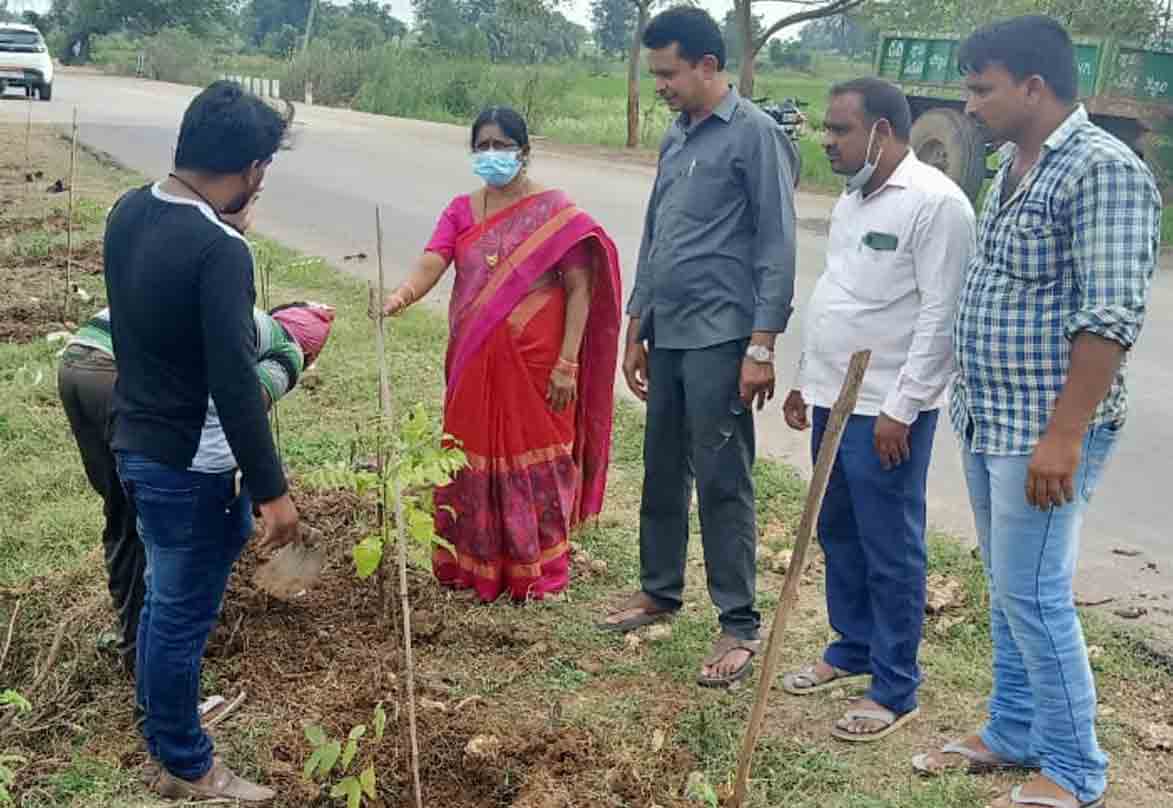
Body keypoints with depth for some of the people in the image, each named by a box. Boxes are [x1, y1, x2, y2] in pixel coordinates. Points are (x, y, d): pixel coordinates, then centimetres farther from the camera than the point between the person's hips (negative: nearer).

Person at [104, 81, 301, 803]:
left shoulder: (128, 213, 1)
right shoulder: (220, 249, -26)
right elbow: (235, 384, -27)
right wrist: (272, 489, -21)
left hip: (136, 441, 9)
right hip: (191, 465, -8)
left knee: (164, 598, 25)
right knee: (184, 614, 7)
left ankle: (163, 720, 44)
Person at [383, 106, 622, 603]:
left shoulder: (555, 212, -5)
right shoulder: (462, 211, 8)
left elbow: (579, 289, -8)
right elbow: (430, 265, -7)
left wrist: (567, 364, -14)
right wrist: (402, 294, -30)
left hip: (534, 362, -4)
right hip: (474, 361, 4)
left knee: (534, 461, 4)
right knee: (473, 459, 10)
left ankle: (537, 571, 19)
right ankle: (473, 564, 26)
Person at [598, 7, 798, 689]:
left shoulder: (754, 134, -9)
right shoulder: (676, 140, 14)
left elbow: (777, 246, -12)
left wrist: (762, 345, -16)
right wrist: (637, 330, 19)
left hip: (720, 339, -8)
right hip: (668, 337, 8)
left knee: (722, 483, -3)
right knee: (663, 472, 16)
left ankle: (741, 627, 7)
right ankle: (660, 589, 31)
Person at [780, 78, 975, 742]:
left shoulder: (935, 202, -15)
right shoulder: (853, 200, 13)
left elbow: (941, 318, -19)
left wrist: (901, 409, -19)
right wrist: (807, 381, 19)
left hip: (887, 412, -9)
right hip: (834, 401, 9)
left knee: (891, 550, 1)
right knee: (839, 534, 18)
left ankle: (896, 690, 13)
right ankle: (851, 649, 36)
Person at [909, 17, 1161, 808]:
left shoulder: (1102, 170, -17)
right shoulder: (1014, 166, 12)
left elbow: (1111, 318, -22)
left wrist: (1064, 435, -24)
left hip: (1045, 431, -9)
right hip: (991, 421, 9)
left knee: (1034, 596, -1)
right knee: (1007, 591, 17)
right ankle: (1013, 734, 32)